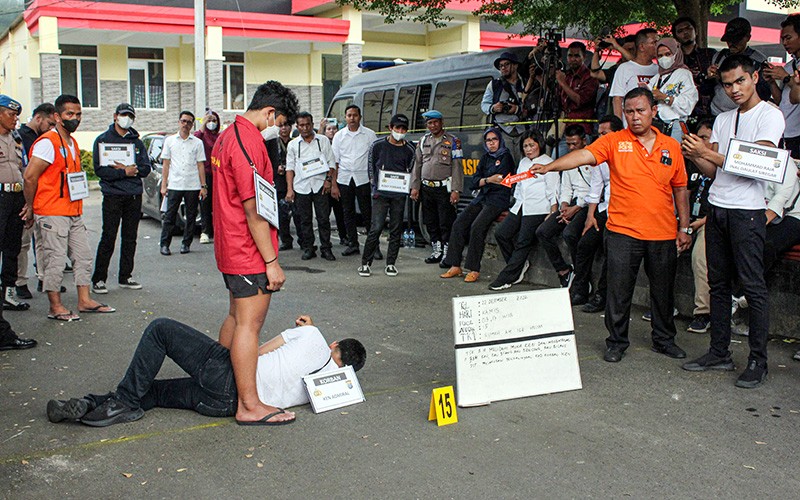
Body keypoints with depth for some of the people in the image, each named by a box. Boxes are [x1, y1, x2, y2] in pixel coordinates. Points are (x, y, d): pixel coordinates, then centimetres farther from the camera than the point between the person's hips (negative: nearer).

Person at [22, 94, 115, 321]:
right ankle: (55, 307, 6)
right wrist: (30, 208, -7)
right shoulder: (48, 142, -13)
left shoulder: (72, 143, 16)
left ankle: (84, 300, 20)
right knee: (55, 260, -3)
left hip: (74, 213, 9)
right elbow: (30, 176, -15)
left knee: (83, 256, 11)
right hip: (52, 214, -9)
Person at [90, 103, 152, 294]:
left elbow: (146, 168, 7)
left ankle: (125, 277, 17)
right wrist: (124, 172, -16)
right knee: (108, 238, -6)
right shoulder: (103, 140, 1)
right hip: (113, 194, -4)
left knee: (130, 238, 8)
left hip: (134, 196, 5)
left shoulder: (136, 142, 14)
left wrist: (131, 169, -11)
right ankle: (99, 279, 0)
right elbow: (100, 169, -9)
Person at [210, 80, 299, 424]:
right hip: (250, 253, -11)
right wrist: (272, 261, -19)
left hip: (231, 250, 11)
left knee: (236, 317, 19)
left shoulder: (227, 136, 15)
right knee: (249, 324, -6)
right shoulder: (249, 141, -18)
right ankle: (249, 405, 0)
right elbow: (254, 209, -22)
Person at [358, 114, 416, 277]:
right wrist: (375, 188, 0)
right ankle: (365, 263, 1)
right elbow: (371, 167, 7)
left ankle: (391, 264, 15)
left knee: (396, 230, 6)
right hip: (381, 193, -2)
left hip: (399, 195, 3)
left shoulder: (409, 150, 7)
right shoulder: (378, 145, 2)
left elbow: (410, 172, 13)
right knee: (376, 228, -8)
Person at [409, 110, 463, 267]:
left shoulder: (452, 141, -1)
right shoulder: (423, 141, 12)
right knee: (430, 223, 10)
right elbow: (417, 164, 14)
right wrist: (415, 187, 7)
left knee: (446, 224, -4)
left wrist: (456, 190, -13)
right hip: (426, 188, 5)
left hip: (444, 188, -5)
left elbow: (457, 167, -6)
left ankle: (447, 254, 4)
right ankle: (436, 252, 21)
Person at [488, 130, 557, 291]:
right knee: (500, 233, -9)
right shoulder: (523, 162, 22)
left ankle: (507, 278, -10)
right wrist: (516, 205, 15)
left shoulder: (548, 163, 0)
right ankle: (521, 264, 5)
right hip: (519, 208, 7)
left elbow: (553, 193, -4)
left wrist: (552, 215, -12)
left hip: (537, 210, -7)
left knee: (523, 242, -13)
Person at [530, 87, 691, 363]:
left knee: (663, 290, 13)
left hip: (663, 234, 3)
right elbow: (584, 155, -17)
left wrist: (684, 228, 11)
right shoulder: (614, 141, -1)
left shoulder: (671, 147, 7)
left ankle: (664, 340, 30)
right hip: (623, 230, -2)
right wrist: (549, 166, -33)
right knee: (619, 290, 1)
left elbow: (679, 189, 13)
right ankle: (617, 342, 16)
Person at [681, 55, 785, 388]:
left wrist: (707, 152, -14)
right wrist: (694, 156, -6)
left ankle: (758, 361, 2)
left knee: (753, 286, -5)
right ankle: (719, 353, 18)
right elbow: (712, 171, 14)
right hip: (716, 208, 7)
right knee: (718, 283, 10)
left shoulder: (770, 116, -4)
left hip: (747, 211, -7)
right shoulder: (723, 120, 16)